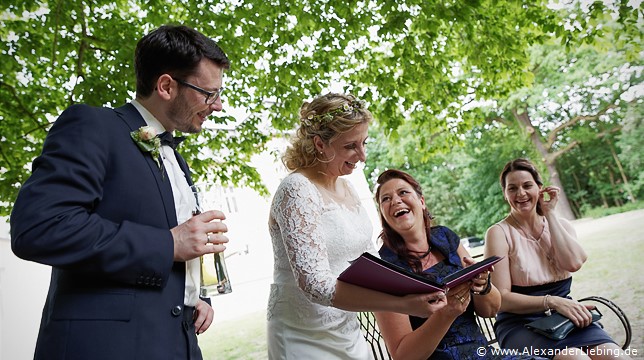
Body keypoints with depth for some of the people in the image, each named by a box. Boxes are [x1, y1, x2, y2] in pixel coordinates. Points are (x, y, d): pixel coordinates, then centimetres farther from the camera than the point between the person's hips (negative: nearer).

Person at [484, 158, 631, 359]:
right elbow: (502, 299, -11)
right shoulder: (499, 233, -5)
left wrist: (549, 214, -5)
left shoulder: (561, 225, 10)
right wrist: (552, 301, -23)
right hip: (520, 323, -4)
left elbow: (574, 263, -12)